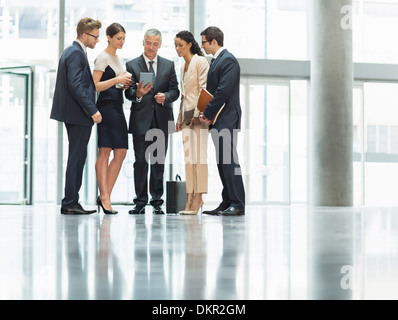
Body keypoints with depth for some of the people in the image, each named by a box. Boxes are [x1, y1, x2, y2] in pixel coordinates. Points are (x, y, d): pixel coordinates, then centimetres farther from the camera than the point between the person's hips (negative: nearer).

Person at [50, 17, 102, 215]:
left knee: (77, 158, 13)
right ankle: (70, 203, -3)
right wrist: (92, 111, -22)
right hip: (79, 115, -11)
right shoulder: (76, 53, -14)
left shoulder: (71, 51, 18)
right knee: (77, 158, -7)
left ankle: (70, 203, 17)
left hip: (74, 115, 11)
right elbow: (76, 85, -22)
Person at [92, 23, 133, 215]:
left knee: (121, 153, 3)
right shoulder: (103, 57, -5)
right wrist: (116, 80, -19)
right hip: (106, 106, -9)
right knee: (104, 152, -8)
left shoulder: (116, 58, 20)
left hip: (117, 107, 9)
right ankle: (104, 197, -7)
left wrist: (124, 84, 7)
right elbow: (94, 85, -12)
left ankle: (104, 196, 6)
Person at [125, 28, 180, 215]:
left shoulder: (169, 65, 12)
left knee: (159, 162, 4)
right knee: (140, 162, 0)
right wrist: (138, 94, -23)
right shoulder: (132, 65, 6)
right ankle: (140, 202, 5)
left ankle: (157, 201, 10)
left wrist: (165, 96, -13)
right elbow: (128, 93, -1)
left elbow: (175, 91, 7)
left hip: (162, 120, 2)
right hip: (140, 120, -1)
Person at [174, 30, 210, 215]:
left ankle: (198, 197, -8)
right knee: (188, 157, 4)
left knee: (199, 156, -8)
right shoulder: (184, 67, 20)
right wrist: (180, 118, 17)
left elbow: (203, 89, -12)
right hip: (186, 115, 8)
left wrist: (197, 114, -18)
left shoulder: (201, 62, -5)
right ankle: (190, 198, 4)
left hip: (199, 115, -8)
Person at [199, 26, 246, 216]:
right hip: (217, 120, 10)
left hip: (227, 119, -10)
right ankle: (227, 203, 14)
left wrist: (208, 114, -14)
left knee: (229, 161, -10)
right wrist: (206, 114, 5)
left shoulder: (228, 61, -11)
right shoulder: (215, 61, 19)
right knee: (222, 162, 10)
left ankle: (237, 204, -8)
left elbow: (223, 91, -19)